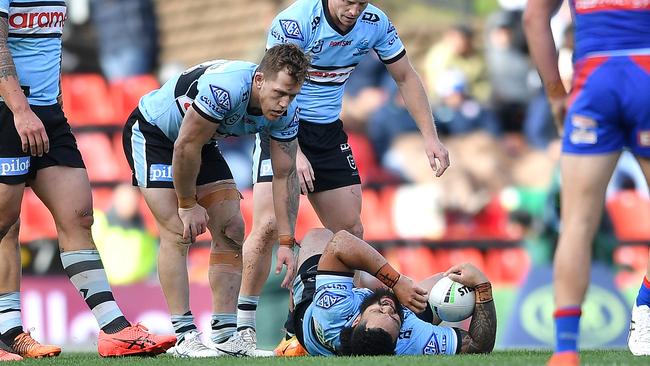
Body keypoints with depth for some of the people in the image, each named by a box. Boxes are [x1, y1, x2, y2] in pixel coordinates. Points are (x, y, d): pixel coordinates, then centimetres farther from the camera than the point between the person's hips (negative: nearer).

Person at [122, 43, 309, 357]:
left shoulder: (285, 112, -18)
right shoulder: (226, 87, -40)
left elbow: (285, 175, -9)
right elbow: (185, 147, -31)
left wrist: (286, 242, -13)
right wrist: (188, 205, -19)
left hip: (202, 142, 7)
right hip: (151, 132, -7)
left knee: (231, 230, -1)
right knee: (178, 232, -17)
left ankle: (225, 332, 2)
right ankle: (184, 337, -16)